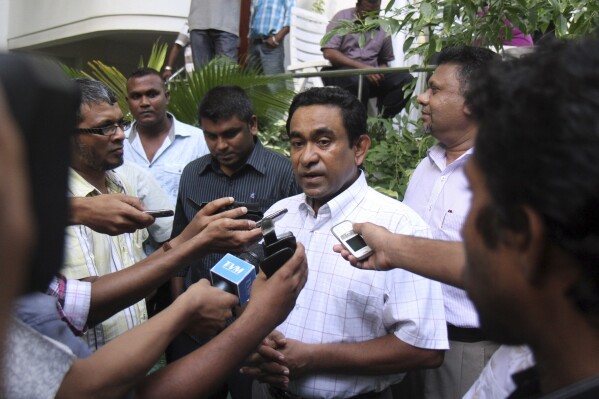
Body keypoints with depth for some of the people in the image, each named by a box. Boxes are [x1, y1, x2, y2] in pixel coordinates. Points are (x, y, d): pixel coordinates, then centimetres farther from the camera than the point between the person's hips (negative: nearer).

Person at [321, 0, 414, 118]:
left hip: (371, 75, 5)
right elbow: (329, 53, -11)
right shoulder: (343, 17, 0)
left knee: (406, 80, -17)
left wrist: (380, 73, -6)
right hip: (341, 71, -4)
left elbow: (384, 61, 20)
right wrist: (362, 67, -19)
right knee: (358, 80, -38)